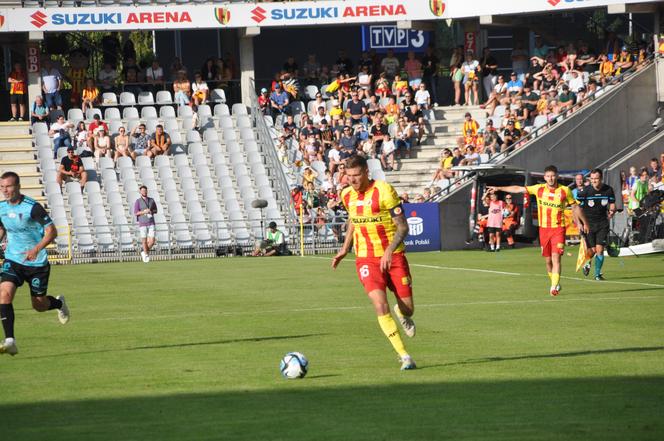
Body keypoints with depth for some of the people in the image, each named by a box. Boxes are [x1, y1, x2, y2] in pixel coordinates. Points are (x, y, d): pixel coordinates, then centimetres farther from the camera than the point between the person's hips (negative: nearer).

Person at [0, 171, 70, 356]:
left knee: (39, 305, 7)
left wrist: (37, 249, -30)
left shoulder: (32, 207, -18)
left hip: (37, 263, -4)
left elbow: (52, 231, -16)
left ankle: (59, 303, 45)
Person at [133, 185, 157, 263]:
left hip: (151, 224, 2)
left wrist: (151, 211, -8)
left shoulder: (151, 200, 6)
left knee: (152, 241, -6)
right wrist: (144, 211, -23)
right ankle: (146, 255, 24)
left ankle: (144, 252, 20)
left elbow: (155, 210, 16)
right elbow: (135, 213, -10)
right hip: (142, 224, -2)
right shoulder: (138, 201, -5)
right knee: (144, 241, 3)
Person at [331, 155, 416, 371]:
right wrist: (345, 248, 19)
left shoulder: (384, 191, -14)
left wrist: (389, 251, -26)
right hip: (366, 259, 2)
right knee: (380, 305, -18)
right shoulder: (347, 195, 2)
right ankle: (404, 356, -11)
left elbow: (402, 227, -13)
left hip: (393, 256, -2)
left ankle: (402, 314, 44)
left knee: (408, 308, 3)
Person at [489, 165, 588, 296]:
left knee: (556, 257, -15)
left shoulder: (564, 190, -1)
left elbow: (575, 207, 11)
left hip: (558, 228, -3)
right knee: (548, 260, 7)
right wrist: (499, 188, 7)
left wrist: (584, 222, 16)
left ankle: (554, 287, -17)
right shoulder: (539, 189, 3)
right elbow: (519, 189, 7)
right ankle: (555, 283, 24)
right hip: (544, 228, 3)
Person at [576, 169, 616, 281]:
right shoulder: (584, 191, -11)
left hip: (602, 224, 2)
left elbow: (612, 205, 12)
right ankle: (587, 263, 30)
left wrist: (611, 212, -10)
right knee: (592, 250, -4)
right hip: (588, 224, -2)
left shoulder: (608, 190, -2)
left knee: (600, 249, -6)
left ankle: (598, 273, 9)